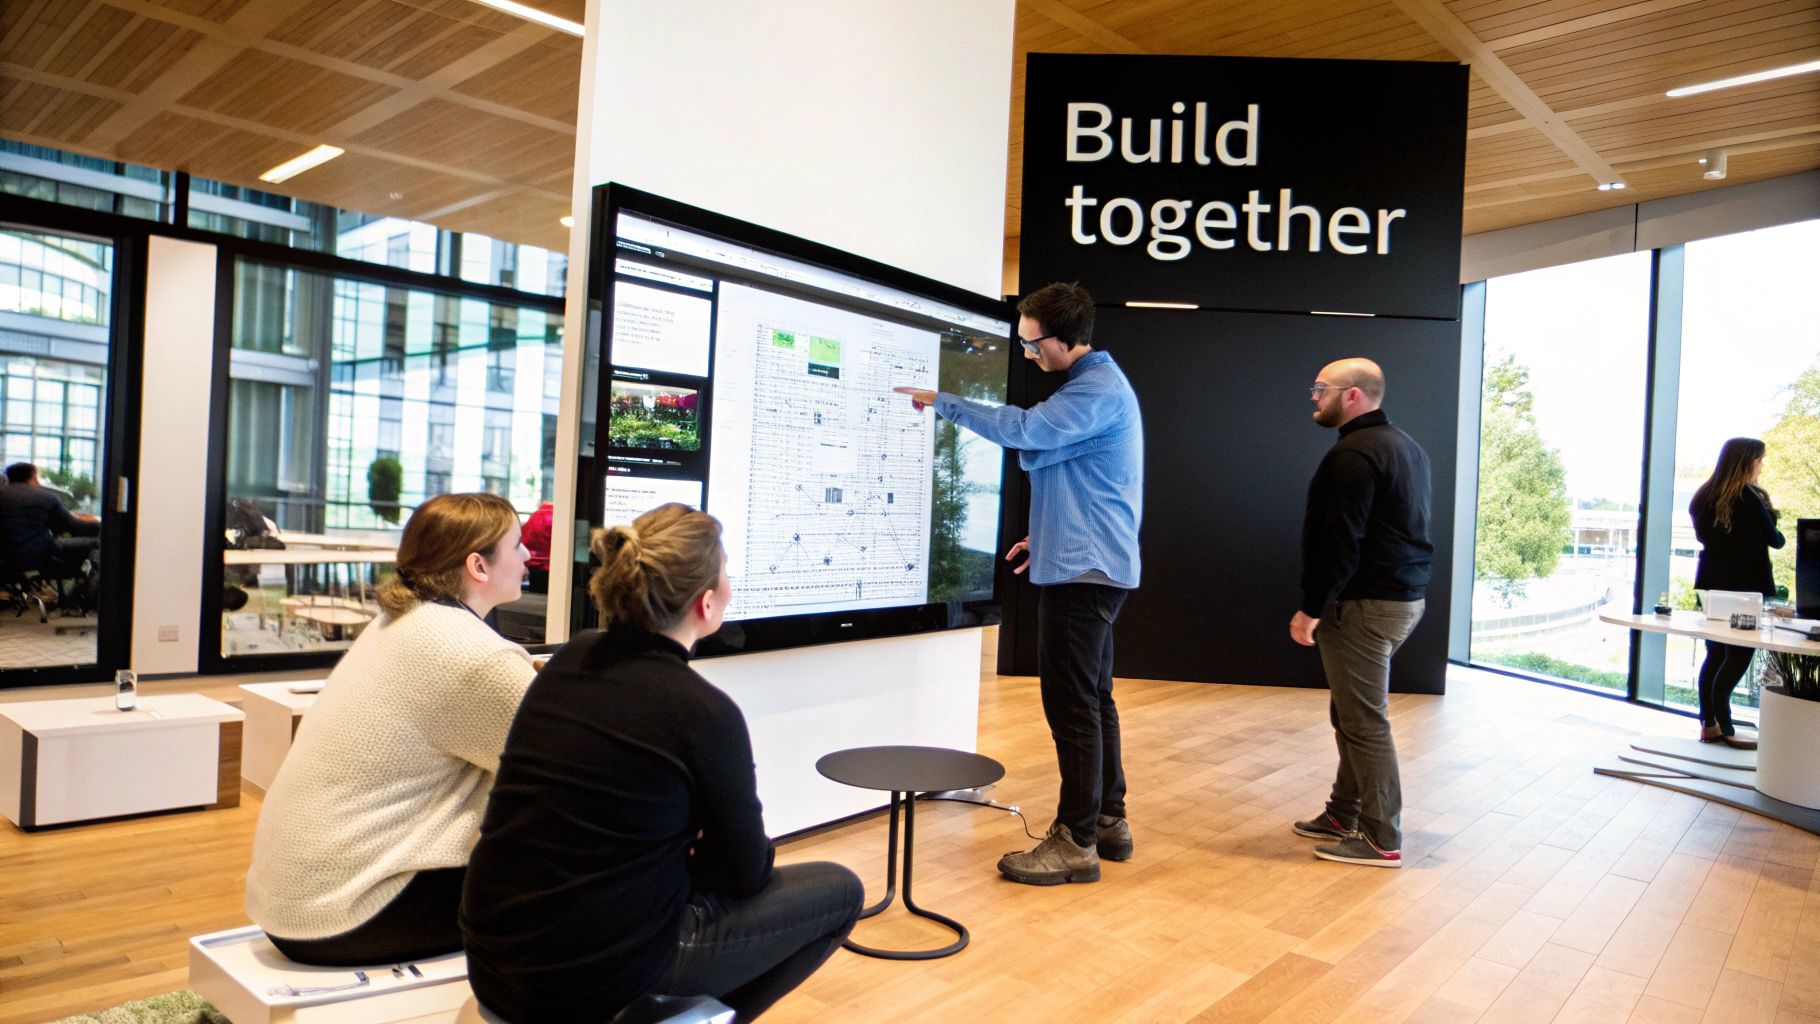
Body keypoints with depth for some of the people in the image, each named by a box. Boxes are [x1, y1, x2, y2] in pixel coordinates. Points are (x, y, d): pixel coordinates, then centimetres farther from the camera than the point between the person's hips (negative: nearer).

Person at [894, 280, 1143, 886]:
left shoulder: (1098, 389, -16)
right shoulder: (1099, 383, 18)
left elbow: (1025, 432, -27)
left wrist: (941, 402, -17)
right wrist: (1049, 536, 20)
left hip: (1081, 571, -11)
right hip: (1091, 564, 11)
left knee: (1072, 704, -6)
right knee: (1092, 698, 16)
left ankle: (1076, 842, 3)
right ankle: (1108, 821, 25)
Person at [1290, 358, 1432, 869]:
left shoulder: (1354, 454, -16)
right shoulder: (1405, 446, 16)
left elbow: (1340, 543, -21)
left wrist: (1310, 609, -16)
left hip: (1364, 603, -10)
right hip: (1403, 596, 10)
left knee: (1364, 721, -4)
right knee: (1353, 712, 17)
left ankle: (1381, 840, 4)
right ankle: (1345, 813, 25)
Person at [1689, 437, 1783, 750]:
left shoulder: (1705, 496, 8)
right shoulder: (1747, 497, -13)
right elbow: (1774, 539, -6)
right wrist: (1776, 533, 16)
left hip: (1713, 584, 7)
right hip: (1742, 587, -7)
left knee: (1715, 655, 10)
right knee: (1739, 656, -1)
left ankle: (1709, 724, 13)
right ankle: (1723, 728, 0)